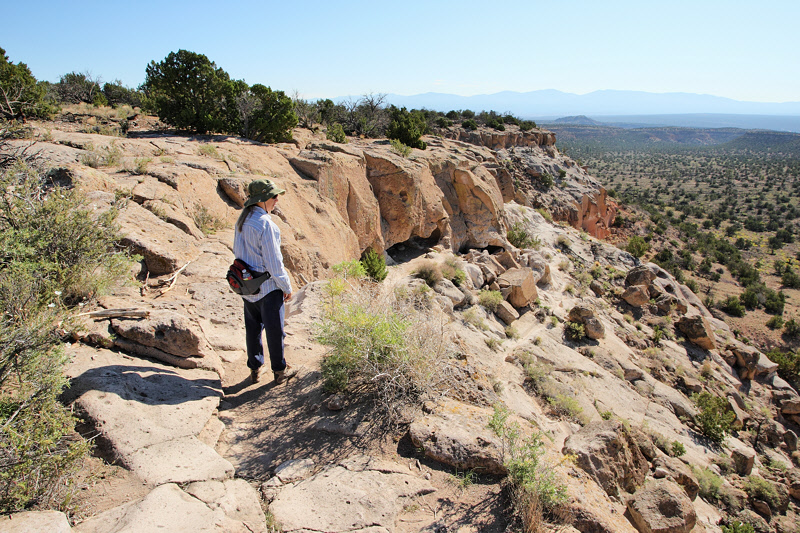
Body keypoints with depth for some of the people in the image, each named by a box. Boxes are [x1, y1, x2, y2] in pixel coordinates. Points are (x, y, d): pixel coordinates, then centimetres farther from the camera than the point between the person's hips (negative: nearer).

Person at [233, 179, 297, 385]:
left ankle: (255, 369, 30)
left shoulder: (242, 220, 4)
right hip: (268, 286, -8)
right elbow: (273, 262, -20)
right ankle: (279, 370, 21)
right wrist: (286, 286, -10)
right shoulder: (265, 224, -22)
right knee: (274, 329, 7)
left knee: (252, 328, 18)